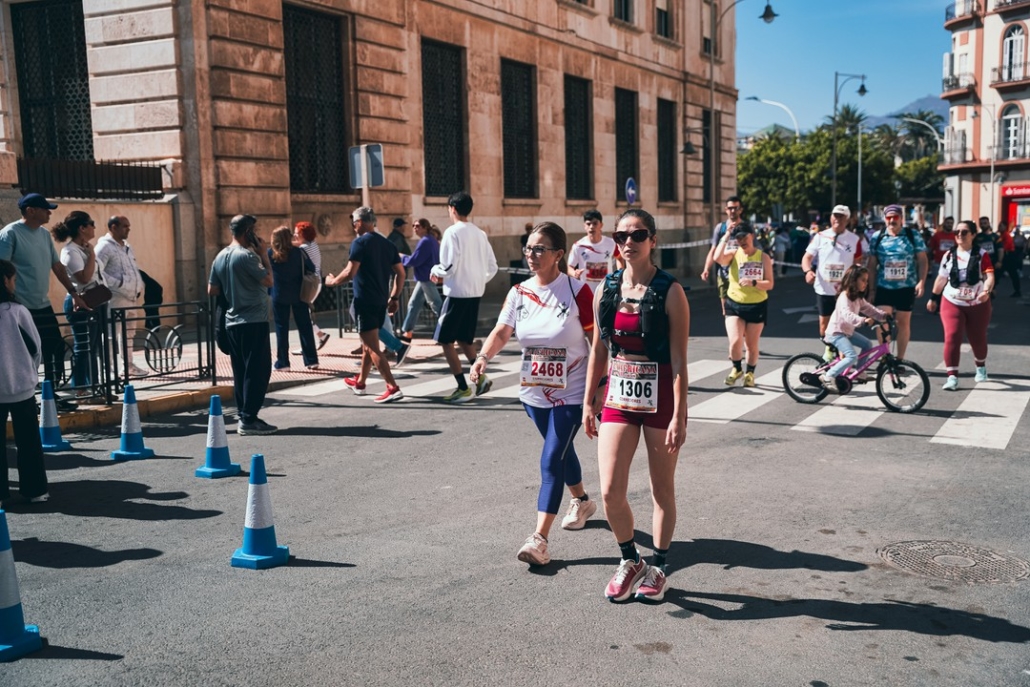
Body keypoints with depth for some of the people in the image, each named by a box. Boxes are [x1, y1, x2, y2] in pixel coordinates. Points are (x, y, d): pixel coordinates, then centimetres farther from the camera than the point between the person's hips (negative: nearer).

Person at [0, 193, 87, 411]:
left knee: (56, 348, 9)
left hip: (43, 306, 7)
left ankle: (51, 395, 21)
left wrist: (73, 293, 15)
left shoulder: (44, 234, 11)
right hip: (21, 308, -7)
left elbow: (57, 266, 18)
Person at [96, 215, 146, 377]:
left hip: (131, 298, 10)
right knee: (112, 335, -8)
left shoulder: (126, 247, 18)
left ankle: (129, 365, 27)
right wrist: (116, 284, -23)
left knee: (129, 334, 17)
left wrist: (139, 286, 13)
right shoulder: (105, 247, -11)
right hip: (115, 298, -9)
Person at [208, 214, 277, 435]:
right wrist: (264, 255, -5)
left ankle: (244, 417, 14)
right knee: (258, 370, -5)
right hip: (254, 321, -9)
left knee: (241, 371, 11)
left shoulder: (221, 257, 11)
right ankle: (249, 419, -6)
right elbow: (269, 280, -15)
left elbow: (212, 291, 15)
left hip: (233, 322, 9)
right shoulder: (246, 255, -14)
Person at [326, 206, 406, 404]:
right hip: (381, 301, 8)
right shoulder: (387, 244, 11)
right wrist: (394, 297, 15)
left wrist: (332, 281, 0)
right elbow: (400, 273, 9)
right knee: (368, 344, 21)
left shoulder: (360, 242, -10)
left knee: (373, 348, -8)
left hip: (364, 301, -8)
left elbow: (350, 272, -17)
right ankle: (359, 383, 35)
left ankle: (393, 388, -16)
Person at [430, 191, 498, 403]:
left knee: (446, 341, 2)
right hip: (475, 293, 7)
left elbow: (449, 266, -18)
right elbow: (492, 266, 11)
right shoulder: (480, 233, 10)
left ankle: (463, 389, 0)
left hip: (457, 293, -7)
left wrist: (435, 272, 2)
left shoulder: (453, 232, -11)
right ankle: (480, 377, 7)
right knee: (463, 339, 20)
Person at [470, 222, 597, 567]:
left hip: (571, 393, -5)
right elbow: (501, 332, -6)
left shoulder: (577, 291, -14)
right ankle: (582, 501, 48)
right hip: (534, 392, 5)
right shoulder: (519, 293, 0)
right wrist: (483, 357, -26)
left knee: (551, 461, -11)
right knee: (561, 451, 22)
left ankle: (539, 538, -8)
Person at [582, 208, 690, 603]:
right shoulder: (606, 290, 3)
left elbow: (679, 359, -12)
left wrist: (679, 416, -15)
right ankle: (629, 561, 23)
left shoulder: (669, 292, -10)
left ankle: (657, 569, 28)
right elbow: (598, 351, 10)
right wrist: (588, 402, 10)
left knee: (663, 490, 10)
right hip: (618, 396, 4)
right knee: (610, 491, -2)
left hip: (659, 398, -3)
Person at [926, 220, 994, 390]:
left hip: (977, 305, -1)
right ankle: (952, 376, -15)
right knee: (952, 337, -15)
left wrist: (986, 291, -39)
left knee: (978, 339, 12)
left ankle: (981, 367, 42)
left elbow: (989, 276, -20)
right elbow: (941, 278, 12)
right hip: (952, 303, 1)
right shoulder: (949, 255, 2)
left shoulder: (981, 255, -7)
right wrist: (933, 298, 15)